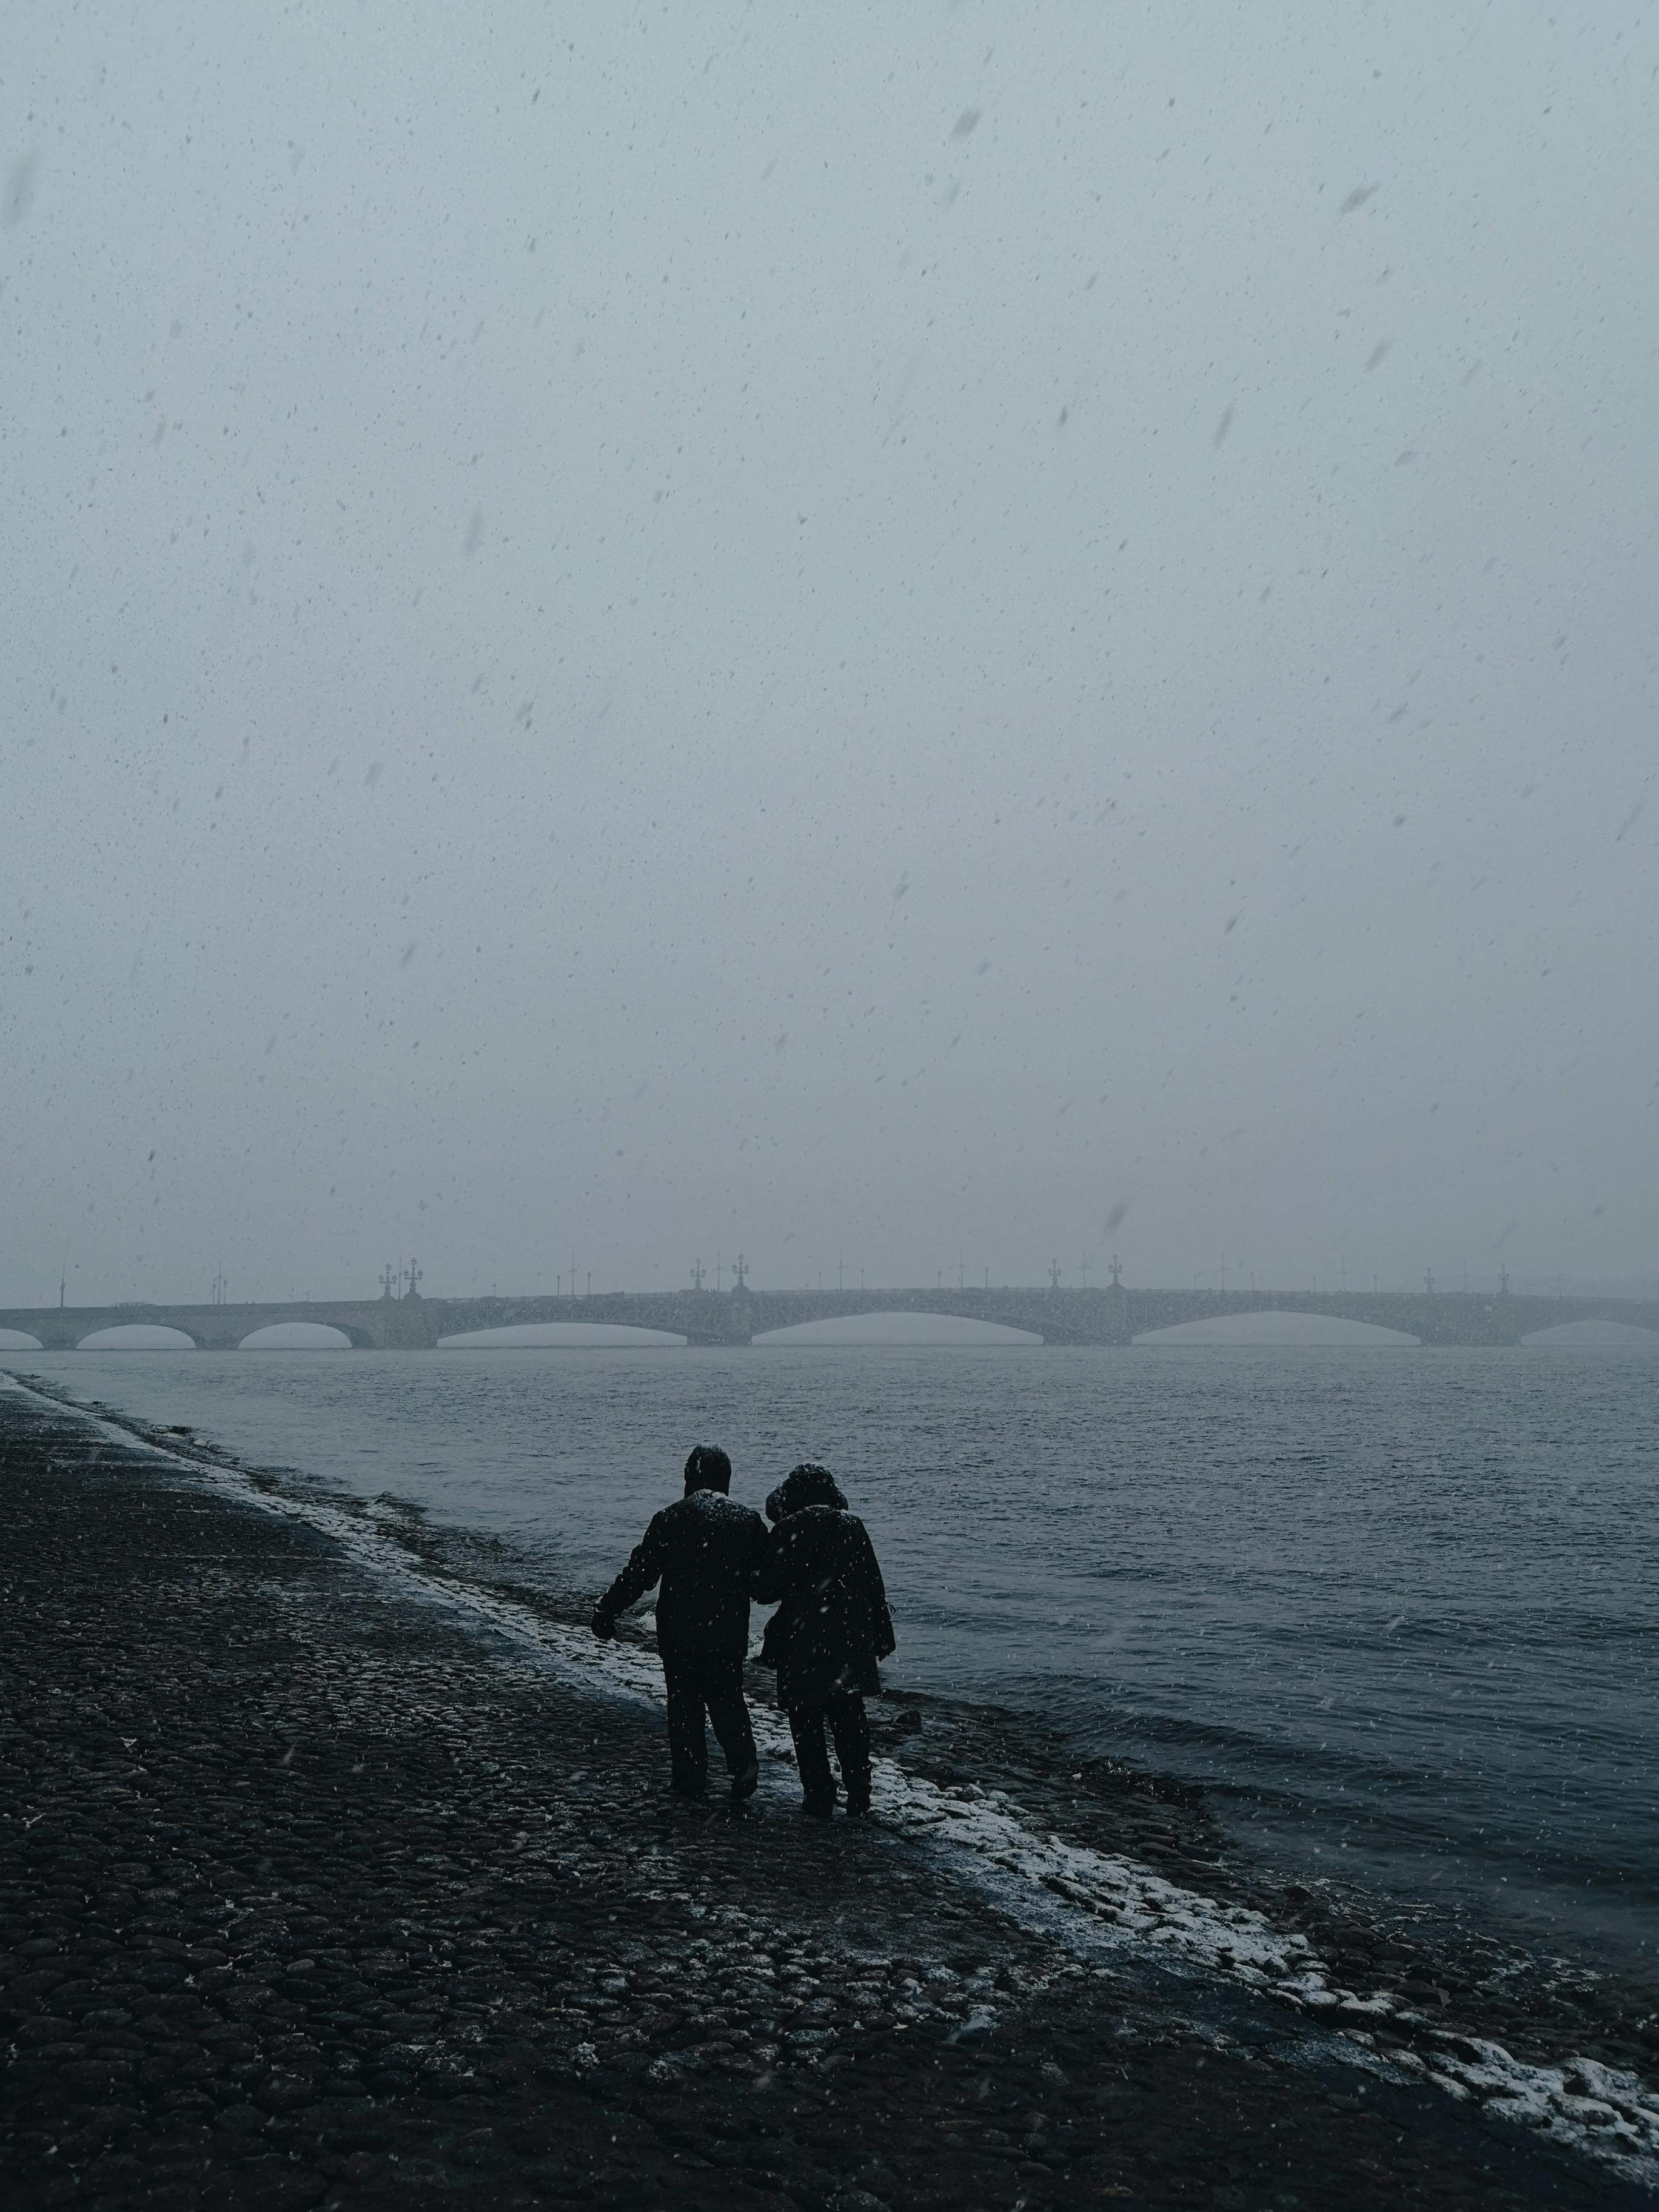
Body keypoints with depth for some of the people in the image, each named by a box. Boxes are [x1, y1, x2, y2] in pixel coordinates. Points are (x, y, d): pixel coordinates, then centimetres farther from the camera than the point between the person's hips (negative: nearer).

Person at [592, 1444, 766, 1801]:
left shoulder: (671, 1518, -8)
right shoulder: (748, 1519, -1)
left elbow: (640, 1571, -8)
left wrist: (607, 1610, 0)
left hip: (680, 1631, -2)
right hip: (730, 1633, 2)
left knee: (684, 1702, 10)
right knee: (727, 1698, 17)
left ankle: (691, 1777, 13)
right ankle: (743, 1763, -1)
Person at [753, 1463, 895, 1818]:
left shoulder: (788, 1530, -10)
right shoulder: (853, 1526, 2)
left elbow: (767, 1590, -9)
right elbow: (875, 1586, 6)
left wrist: (755, 1581, 14)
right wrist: (881, 1635, 13)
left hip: (803, 1645, -4)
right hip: (852, 1642, 4)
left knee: (806, 1722, 9)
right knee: (850, 1717, 16)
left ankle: (819, 1798, 11)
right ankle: (859, 1796, 17)